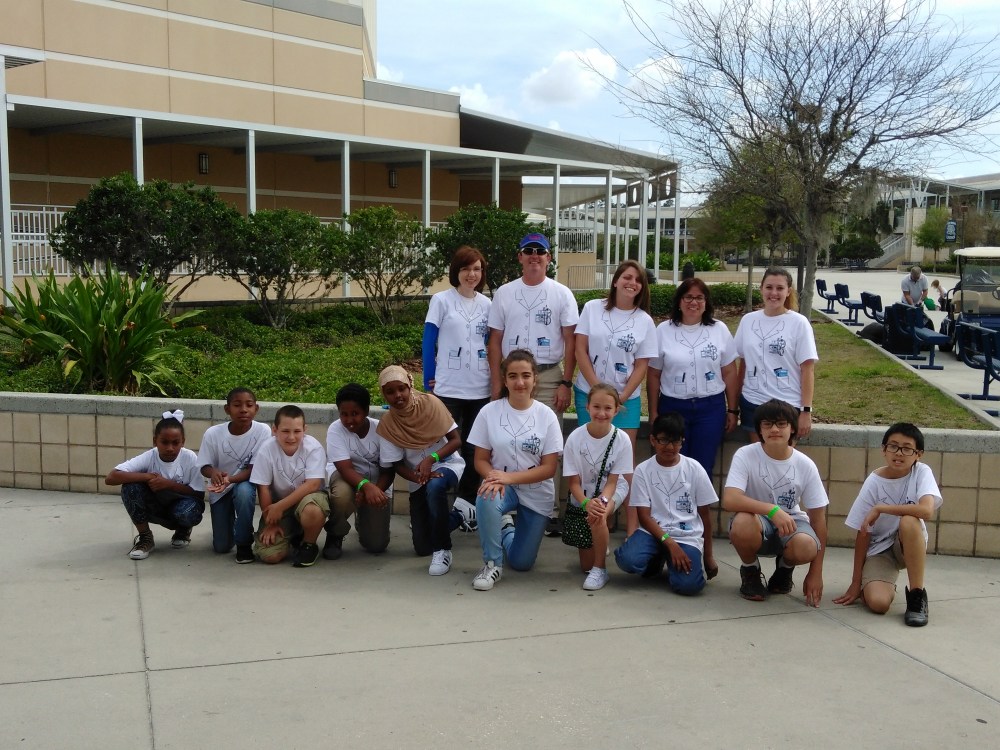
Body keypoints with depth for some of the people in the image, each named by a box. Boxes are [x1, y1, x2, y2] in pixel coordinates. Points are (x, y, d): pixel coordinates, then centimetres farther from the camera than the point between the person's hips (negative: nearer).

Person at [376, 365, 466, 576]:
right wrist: (419, 478, -26)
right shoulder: (387, 425, -11)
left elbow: (456, 440, -13)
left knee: (434, 487, -41)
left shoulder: (430, 403, -15)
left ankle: (442, 550, -23)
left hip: (447, 464, -3)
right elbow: (398, 465, -7)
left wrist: (431, 458, -28)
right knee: (422, 548, 1)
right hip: (417, 480, 3)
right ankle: (457, 516, 32)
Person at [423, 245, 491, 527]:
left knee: (474, 449, 6)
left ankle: (466, 502, 16)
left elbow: (491, 345, 13)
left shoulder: (487, 305, 6)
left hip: (480, 390, 3)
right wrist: (429, 383, -4)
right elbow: (429, 343, -2)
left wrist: (496, 380, 7)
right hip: (448, 389, -3)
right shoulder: (441, 301, -3)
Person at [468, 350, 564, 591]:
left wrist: (509, 477, -26)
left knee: (521, 563, 6)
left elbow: (549, 468, -13)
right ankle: (492, 564, -14)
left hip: (536, 493, 1)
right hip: (501, 485, 0)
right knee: (486, 499, -37)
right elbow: (481, 459, -5)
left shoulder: (547, 416, -13)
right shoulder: (489, 412, -11)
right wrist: (494, 477, -28)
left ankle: (507, 529, 41)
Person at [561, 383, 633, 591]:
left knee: (597, 517, -38)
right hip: (581, 498, 2)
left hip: (610, 492, -1)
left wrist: (602, 501, -36)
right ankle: (598, 546, 43)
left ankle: (600, 569, -16)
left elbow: (612, 480, -16)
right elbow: (573, 481, -15)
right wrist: (587, 503, -33)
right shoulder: (575, 438, -20)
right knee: (585, 565, 6)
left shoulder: (621, 439, -20)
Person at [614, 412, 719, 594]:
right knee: (628, 559, -31)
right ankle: (656, 561, 6)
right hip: (654, 531, 1)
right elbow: (644, 516, -5)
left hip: (687, 536, -1)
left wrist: (708, 555, 9)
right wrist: (669, 543, -19)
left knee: (688, 584, -28)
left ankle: (673, 563, 9)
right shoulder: (643, 470, -1)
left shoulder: (694, 469, 1)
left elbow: (705, 514, 7)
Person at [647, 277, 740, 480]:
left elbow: (730, 373, 5)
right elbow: (654, 375, 4)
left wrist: (733, 410, 3)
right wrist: (653, 412, 2)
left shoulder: (719, 330, 3)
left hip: (711, 408, 0)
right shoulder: (663, 331, 1)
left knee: (703, 468, 5)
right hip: (672, 407, 0)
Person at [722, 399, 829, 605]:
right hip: (758, 522, -1)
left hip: (791, 523, 2)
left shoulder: (805, 465, -10)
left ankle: (785, 567, 8)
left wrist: (816, 572, -8)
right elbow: (729, 500, -30)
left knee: (806, 547, -33)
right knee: (742, 522, -37)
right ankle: (750, 571, -2)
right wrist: (773, 510, -42)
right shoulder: (745, 455, -17)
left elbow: (818, 517, -5)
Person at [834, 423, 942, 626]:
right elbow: (863, 534, -8)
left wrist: (880, 508, -27)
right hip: (879, 550, 0)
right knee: (877, 602, -27)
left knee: (908, 521, -35)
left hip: (910, 546, 0)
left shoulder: (922, 472, -13)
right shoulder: (874, 482, -12)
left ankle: (917, 595, -19)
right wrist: (856, 582, -7)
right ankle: (887, 584, 13)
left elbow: (927, 511, -34)